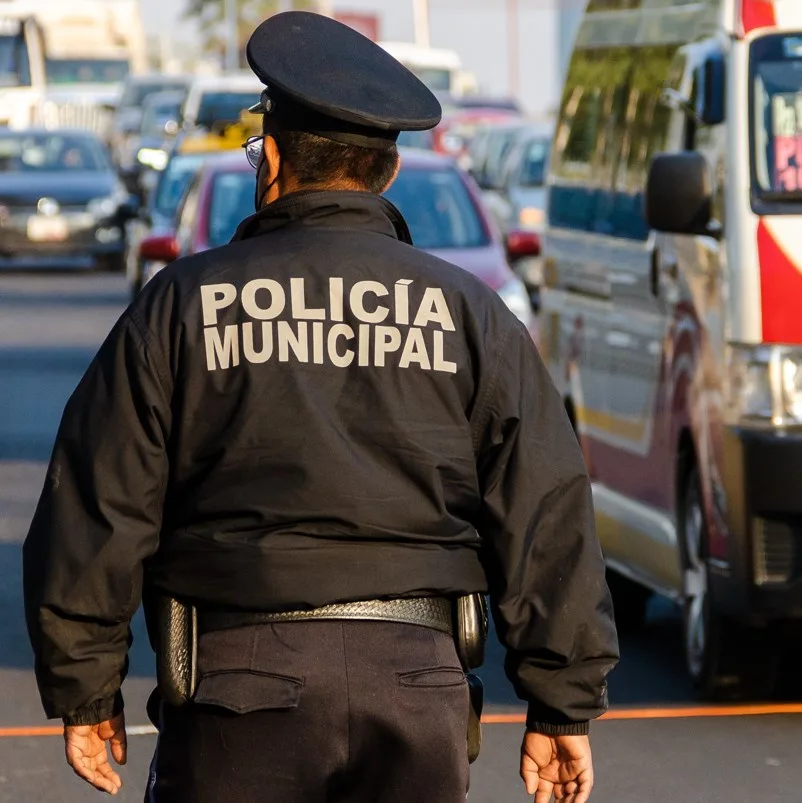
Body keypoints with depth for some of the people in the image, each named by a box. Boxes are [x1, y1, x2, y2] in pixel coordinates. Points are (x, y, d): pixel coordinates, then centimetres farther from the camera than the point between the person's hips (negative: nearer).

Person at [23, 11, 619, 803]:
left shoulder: (181, 305, 3)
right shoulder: (471, 314, 8)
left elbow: (96, 514, 1)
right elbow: (547, 522, 4)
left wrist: (85, 691, 9)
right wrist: (563, 705, 8)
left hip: (241, 681, -2)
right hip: (414, 676, 2)